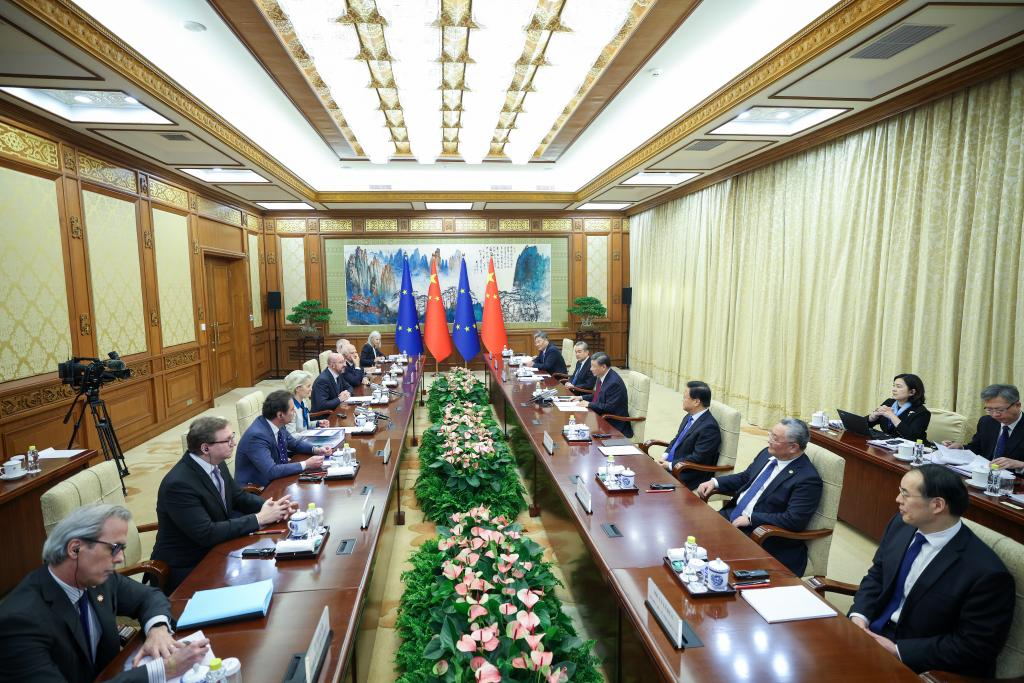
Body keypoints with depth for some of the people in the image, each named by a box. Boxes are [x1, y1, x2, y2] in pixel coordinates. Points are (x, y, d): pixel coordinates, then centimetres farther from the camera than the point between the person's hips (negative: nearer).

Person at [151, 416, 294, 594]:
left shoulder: (216, 464, -4)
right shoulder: (179, 484, -27)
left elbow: (238, 496, 9)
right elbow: (206, 534, -29)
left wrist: (269, 506, -10)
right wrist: (258, 519, -25)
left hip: (215, 550, 7)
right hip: (187, 568, -7)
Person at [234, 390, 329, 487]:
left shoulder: (277, 425, -4)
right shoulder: (257, 435, -26)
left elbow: (294, 443, 13)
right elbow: (271, 471, -31)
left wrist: (316, 449, -3)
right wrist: (306, 464, -26)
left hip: (273, 481, 7)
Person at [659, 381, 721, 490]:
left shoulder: (709, 427, -21)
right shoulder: (690, 416, 7)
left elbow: (697, 459, -22)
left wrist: (670, 465, -15)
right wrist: (665, 456, 1)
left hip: (685, 477, -8)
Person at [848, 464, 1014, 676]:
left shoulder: (986, 572, -22)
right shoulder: (901, 524, -4)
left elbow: (975, 646, -16)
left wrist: (898, 650, -18)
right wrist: (859, 615, -8)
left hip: (920, 664, -5)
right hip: (873, 632, 6)